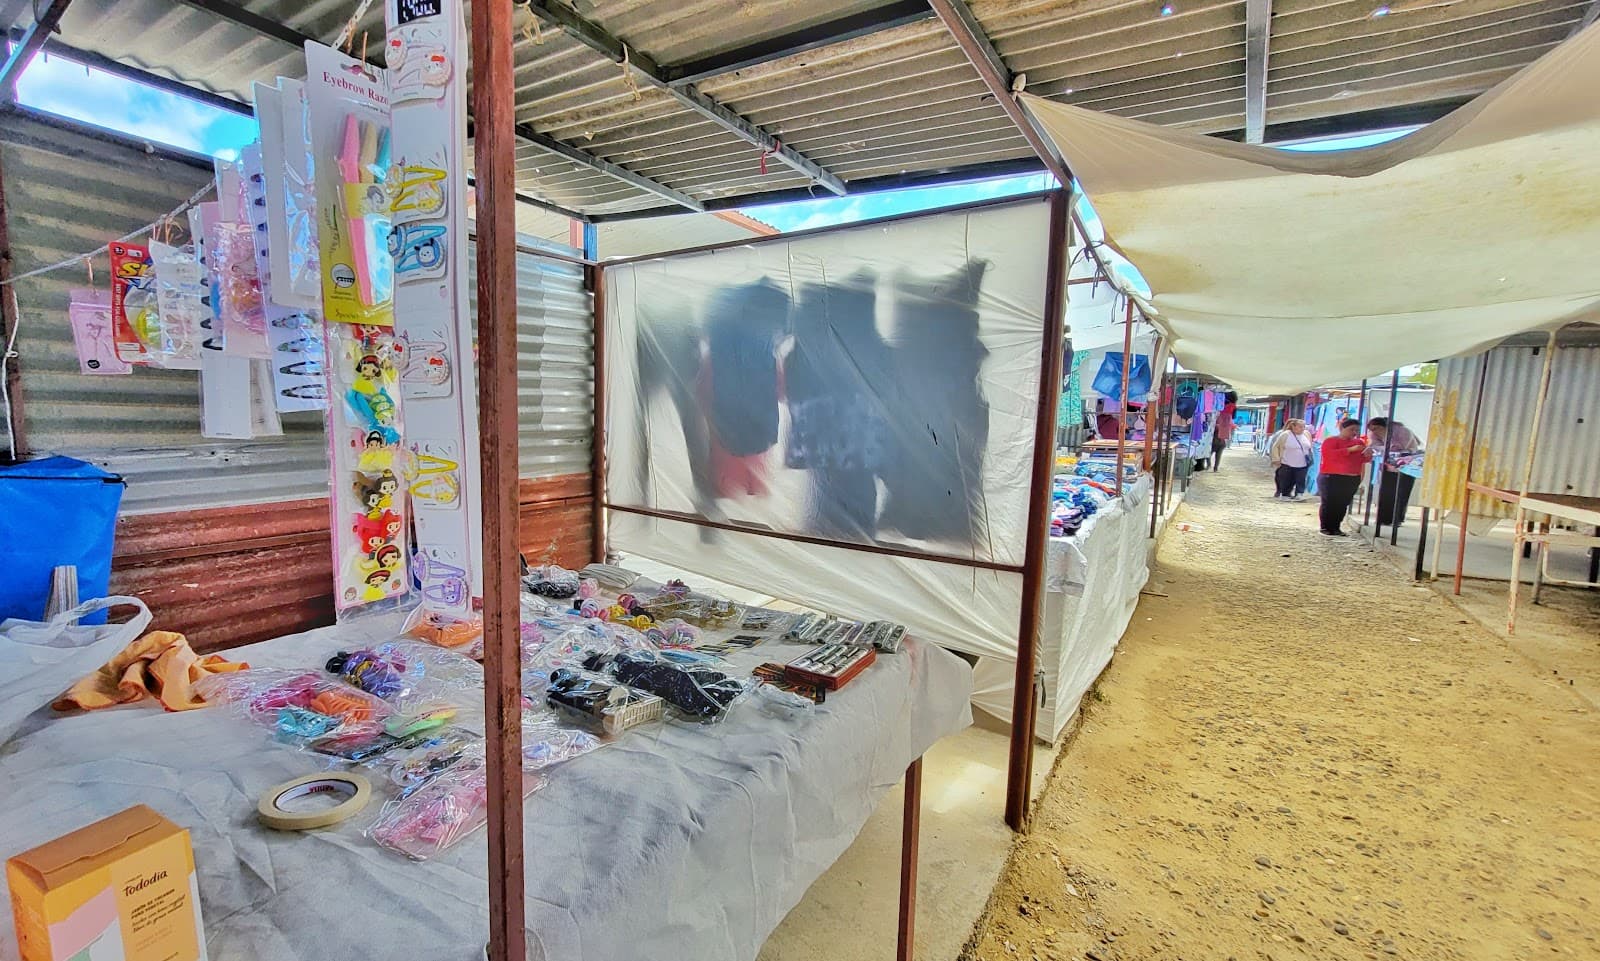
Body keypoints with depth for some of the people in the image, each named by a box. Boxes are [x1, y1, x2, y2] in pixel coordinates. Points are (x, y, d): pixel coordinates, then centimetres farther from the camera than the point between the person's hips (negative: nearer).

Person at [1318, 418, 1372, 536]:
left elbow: (1363, 460, 19)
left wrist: (1368, 454, -4)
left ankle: (1336, 528, 10)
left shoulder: (1359, 442, 14)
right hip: (1331, 478, -5)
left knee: (1343, 505, 4)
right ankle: (1326, 528, 2)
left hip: (1353, 479, 6)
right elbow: (1328, 454, -21)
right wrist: (1350, 450, -23)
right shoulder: (1331, 441, -4)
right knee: (1329, 503, -3)